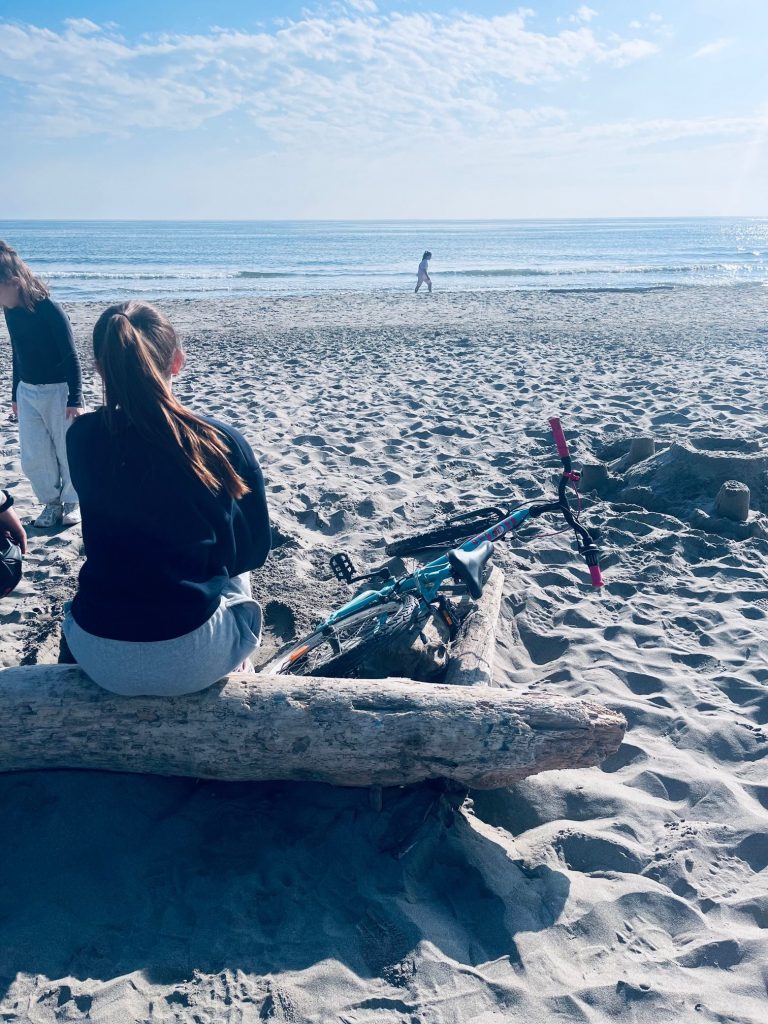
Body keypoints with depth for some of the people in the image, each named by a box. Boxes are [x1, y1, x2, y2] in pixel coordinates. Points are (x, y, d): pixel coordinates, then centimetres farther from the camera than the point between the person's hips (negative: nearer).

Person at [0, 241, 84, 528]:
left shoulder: (49, 309, -19)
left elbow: (70, 357, -15)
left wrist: (75, 399, -15)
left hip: (57, 391, -6)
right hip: (27, 391, 6)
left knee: (67, 451, 6)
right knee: (32, 457, 6)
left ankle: (71, 502, 24)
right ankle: (51, 502, 24)